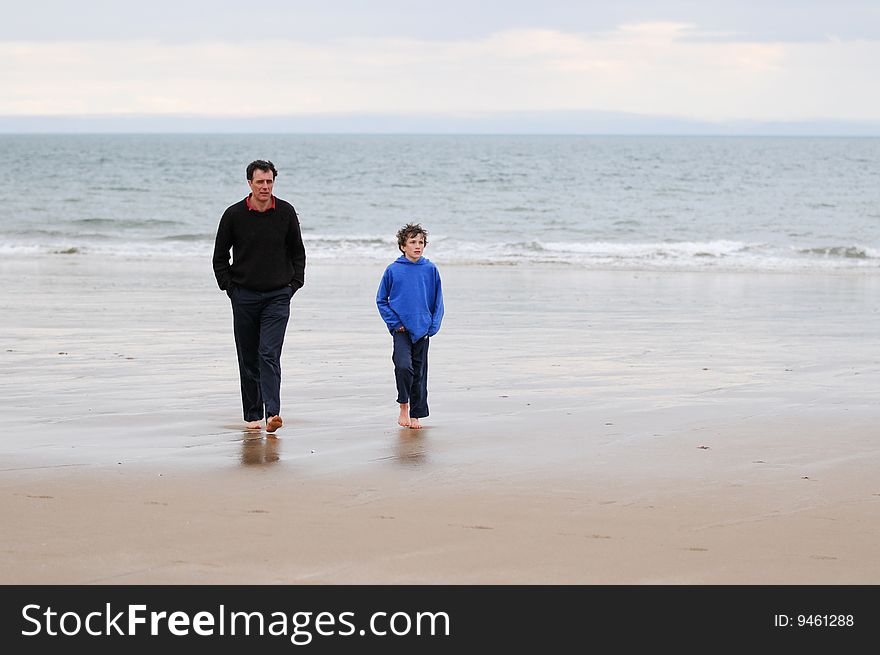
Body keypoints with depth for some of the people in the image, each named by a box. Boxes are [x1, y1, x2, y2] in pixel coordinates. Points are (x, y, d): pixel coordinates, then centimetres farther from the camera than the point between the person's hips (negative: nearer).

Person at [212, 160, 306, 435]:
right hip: (244, 296, 1)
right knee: (248, 359, 6)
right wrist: (229, 286, 1)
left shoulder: (286, 213, 2)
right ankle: (252, 415, 14)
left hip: (278, 297, -1)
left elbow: (297, 252, 14)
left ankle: (272, 414, -20)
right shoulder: (234, 214, -1)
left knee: (269, 355, -13)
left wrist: (294, 284, 5)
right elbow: (220, 256, 9)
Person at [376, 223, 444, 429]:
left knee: (419, 373, 6)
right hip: (401, 329, -2)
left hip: (422, 330, 2)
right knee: (404, 366, -20)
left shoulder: (431, 270, 2)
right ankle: (403, 407, 0)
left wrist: (433, 326, -1)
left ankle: (415, 415, 16)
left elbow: (438, 301, 8)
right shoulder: (393, 270, -1)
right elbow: (381, 300, 7)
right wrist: (394, 322, -3)